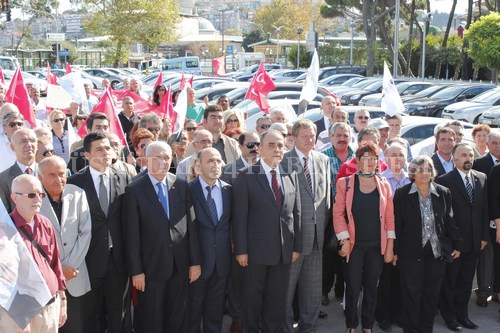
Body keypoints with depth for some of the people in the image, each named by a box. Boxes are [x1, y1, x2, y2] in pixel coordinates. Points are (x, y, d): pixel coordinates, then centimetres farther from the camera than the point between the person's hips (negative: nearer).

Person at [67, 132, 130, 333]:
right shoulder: (75, 182, -8)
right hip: (92, 258, -2)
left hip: (117, 256, 2)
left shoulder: (123, 178, 2)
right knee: (93, 314, 13)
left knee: (116, 311, 15)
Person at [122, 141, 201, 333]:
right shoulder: (134, 190, -5)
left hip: (180, 265, 3)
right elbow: (131, 234, -7)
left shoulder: (182, 186, 4)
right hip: (151, 266, -3)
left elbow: (191, 225, 4)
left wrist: (195, 261, 2)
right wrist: (136, 270, -9)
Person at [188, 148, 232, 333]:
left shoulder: (228, 190, 4)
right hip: (197, 260, -4)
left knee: (215, 312, 16)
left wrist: (232, 243, 2)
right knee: (193, 311, 10)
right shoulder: (188, 190, -10)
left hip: (222, 261, 4)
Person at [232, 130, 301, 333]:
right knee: (253, 297, 9)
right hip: (257, 249, -3)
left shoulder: (291, 176, 8)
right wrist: (241, 249, -11)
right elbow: (239, 216, -7)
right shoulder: (246, 177, -5)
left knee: (277, 298, 12)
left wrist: (297, 246, 5)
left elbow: (296, 214, 9)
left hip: (284, 251, 4)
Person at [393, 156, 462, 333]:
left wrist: (457, 244, 8)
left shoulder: (443, 193, 2)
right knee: (411, 293, 4)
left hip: (437, 252, 3)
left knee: (432, 293, 10)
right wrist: (395, 250, -4)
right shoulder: (402, 194, -5)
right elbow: (397, 224, -4)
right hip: (411, 252, -3)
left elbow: (450, 221, 8)